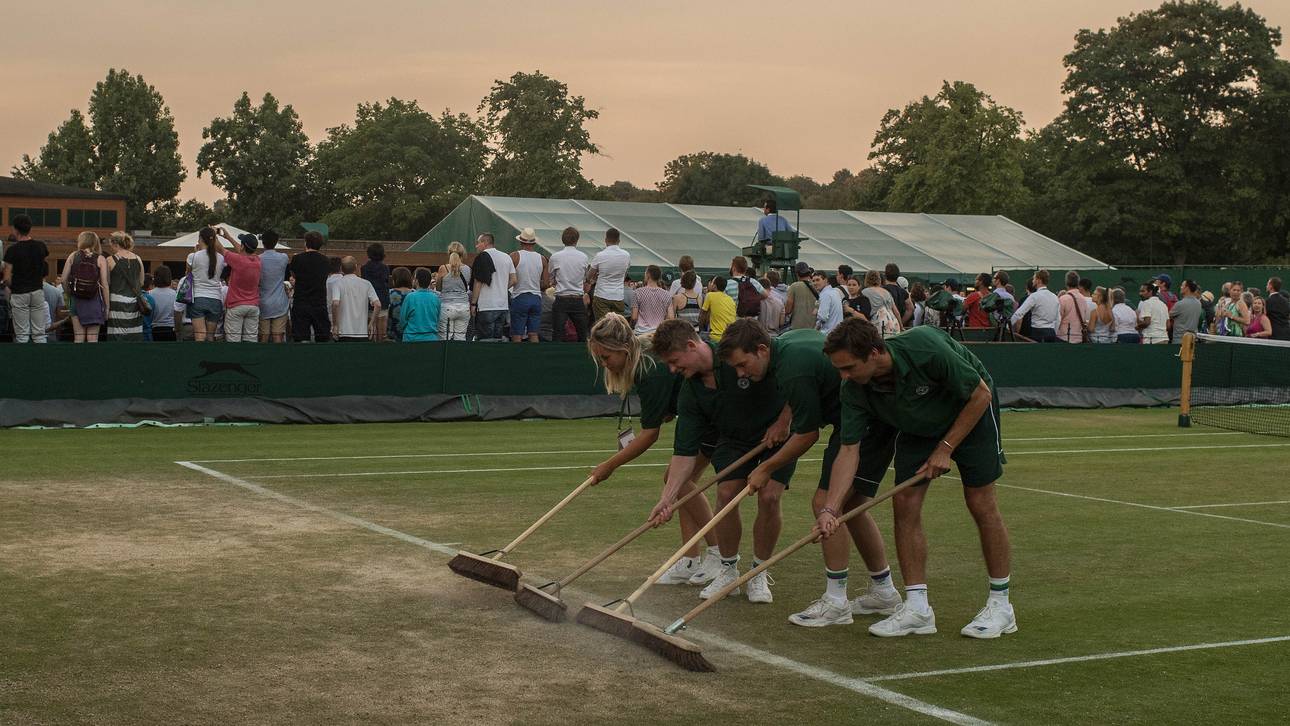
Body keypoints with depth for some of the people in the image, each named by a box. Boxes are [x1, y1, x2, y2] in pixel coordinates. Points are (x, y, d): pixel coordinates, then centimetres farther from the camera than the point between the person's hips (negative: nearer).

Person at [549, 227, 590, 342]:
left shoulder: (555, 257, -4)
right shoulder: (583, 257, 1)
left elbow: (552, 280, 10)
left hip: (561, 299, -1)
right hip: (578, 300, 2)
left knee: (557, 336, 0)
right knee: (582, 336, 10)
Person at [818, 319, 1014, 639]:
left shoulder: (926, 348, -39)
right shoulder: (854, 389, -24)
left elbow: (981, 394, -25)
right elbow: (850, 451, -20)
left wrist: (945, 449, -21)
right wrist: (829, 509, -31)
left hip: (971, 412, -4)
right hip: (917, 426, 4)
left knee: (981, 504, -6)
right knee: (905, 503, -7)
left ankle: (1000, 605, 7)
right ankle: (917, 607, 0)